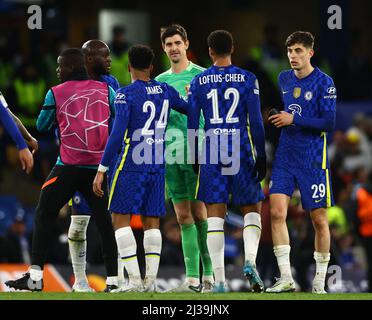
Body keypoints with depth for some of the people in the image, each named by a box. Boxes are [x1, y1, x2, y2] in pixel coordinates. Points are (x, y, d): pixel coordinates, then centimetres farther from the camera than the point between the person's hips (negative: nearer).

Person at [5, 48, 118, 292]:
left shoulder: (55, 93, 1)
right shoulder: (106, 90, 7)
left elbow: (42, 126, 12)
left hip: (69, 166, -3)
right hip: (100, 166, 3)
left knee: (44, 215, 6)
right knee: (105, 221, 7)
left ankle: (35, 276, 0)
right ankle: (113, 279, 2)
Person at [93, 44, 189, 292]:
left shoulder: (125, 95, -8)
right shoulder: (166, 91, 8)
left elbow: (117, 135, -14)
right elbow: (191, 110, 25)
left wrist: (102, 170, -11)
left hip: (131, 165, -5)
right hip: (158, 166, 5)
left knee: (121, 219, -1)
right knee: (152, 222, 9)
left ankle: (135, 280, -10)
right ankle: (151, 280, 1)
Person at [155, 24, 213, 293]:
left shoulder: (201, 75, 1)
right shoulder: (160, 81, 16)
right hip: (171, 154, 5)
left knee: (200, 214, -7)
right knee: (184, 217, 3)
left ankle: (210, 275, -1)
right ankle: (192, 278, 4)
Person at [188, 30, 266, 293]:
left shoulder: (198, 82, 4)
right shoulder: (247, 79, 0)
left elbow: (192, 124, 5)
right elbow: (256, 121, -3)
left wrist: (195, 158, 15)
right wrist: (261, 157, 3)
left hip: (211, 151, 1)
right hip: (241, 150, -1)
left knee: (215, 216, 2)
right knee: (252, 210, 12)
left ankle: (219, 281, -4)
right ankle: (250, 261, -12)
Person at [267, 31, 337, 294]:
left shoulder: (324, 82, -7)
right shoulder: (283, 79, 10)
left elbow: (329, 122, -14)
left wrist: (293, 120, -16)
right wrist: (275, 118, 9)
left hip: (313, 160, -4)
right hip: (285, 156, 4)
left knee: (319, 219, 2)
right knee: (277, 212, -11)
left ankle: (320, 282, 14)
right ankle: (286, 278, -9)